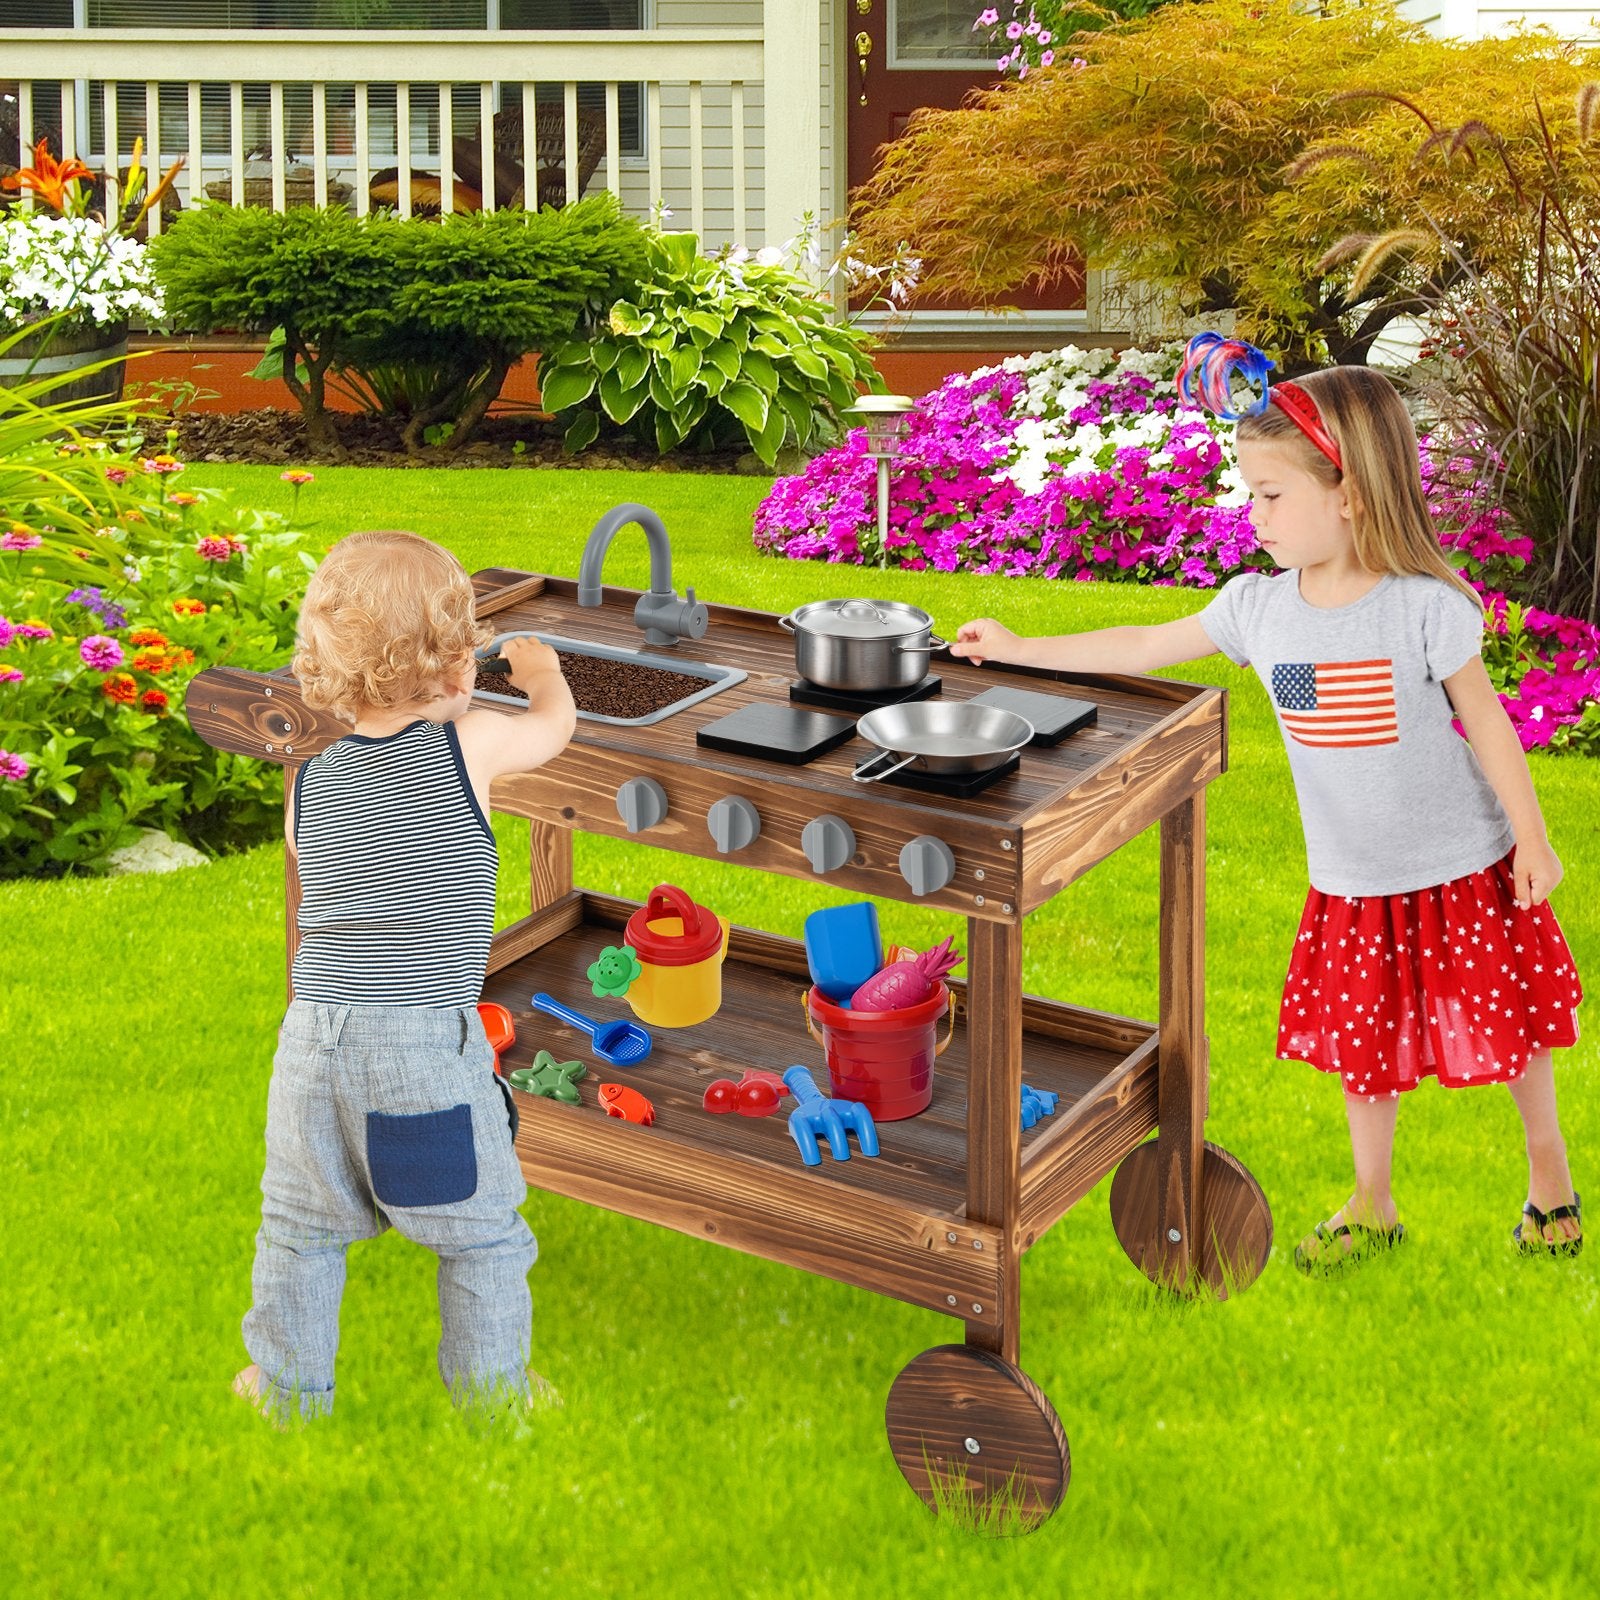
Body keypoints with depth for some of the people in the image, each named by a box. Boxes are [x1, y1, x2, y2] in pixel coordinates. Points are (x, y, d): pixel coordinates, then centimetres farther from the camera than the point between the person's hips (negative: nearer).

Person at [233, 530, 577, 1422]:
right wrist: (540, 670, 34)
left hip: (314, 1039, 4)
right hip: (429, 1048, -4)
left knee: (301, 1226, 20)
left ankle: (289, 1387, 33)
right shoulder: (471, 748, -5)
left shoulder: (308, 785, 4)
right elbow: (556, 725, 17)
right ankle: (491, 1393, 23)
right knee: (481, 1236, 14)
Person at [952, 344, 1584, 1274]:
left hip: (1463, 868, -4)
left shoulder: (1424, 606, -19)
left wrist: (1533, 838, -5)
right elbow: (1145, 648, 4)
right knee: (1364, 1045, 13)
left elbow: (1485, 720, -10)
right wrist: (1017, 651, 5)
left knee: (1507, 1022, 9)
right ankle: (1372, 1208, 32)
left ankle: (1550, 1173, 33)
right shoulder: (1259, 606, -7)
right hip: (1353, 883, 4)